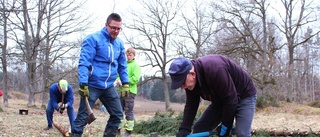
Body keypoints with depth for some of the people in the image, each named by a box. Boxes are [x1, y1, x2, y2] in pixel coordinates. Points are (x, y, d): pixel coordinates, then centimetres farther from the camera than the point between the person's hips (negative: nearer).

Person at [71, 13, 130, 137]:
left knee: (117, 115, 9)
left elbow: (122, 65, 17)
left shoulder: (119, 43, 8)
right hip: (92, 86, -6)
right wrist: (83, 84, -23)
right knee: (83, 117, -4)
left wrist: (125, 83, 10)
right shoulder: (93, 39, -12)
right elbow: (83, 63, -16)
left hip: (109, 87, 6)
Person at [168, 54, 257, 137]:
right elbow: (191, 105, -5)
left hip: (244, 95, -7)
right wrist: (183, 130, -15)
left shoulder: (214, 69, -39)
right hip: (221, 99, 8)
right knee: (199, 128, -1)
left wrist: (226, 126, -20)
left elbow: (231, 100, -32)